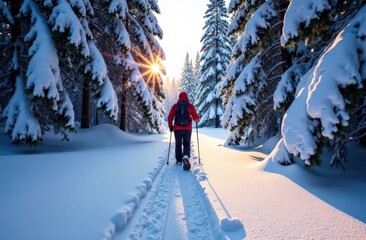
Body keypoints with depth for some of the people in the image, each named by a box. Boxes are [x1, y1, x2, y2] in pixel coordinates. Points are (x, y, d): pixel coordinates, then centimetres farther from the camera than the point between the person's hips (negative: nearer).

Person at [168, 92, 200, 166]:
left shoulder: (175, 106, 1)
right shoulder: (190, 106, 0)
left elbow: (169, 118, -1)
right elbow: (196, 118, 1)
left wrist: (170, 126, 14)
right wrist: (197, 119, 24)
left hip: (177, 129, 1)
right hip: (187, 129, 0)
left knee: (178, 144, 16)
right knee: (187, 144, 10)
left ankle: (179, 160, 19)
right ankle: (186, 156, -16)